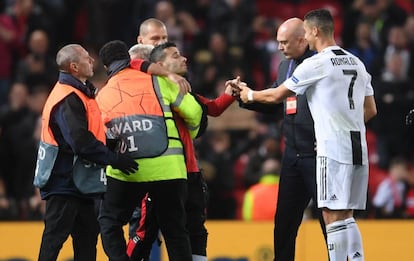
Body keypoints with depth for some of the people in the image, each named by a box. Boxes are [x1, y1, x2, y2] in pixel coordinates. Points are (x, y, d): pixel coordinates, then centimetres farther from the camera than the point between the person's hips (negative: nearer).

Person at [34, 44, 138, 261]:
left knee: (88, 232, 12)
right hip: (64, 181, -10)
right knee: (56, 235, -9)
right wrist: (114, 159, -22)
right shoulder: (68, 100, -18)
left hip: (79, 182, 10)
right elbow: (82, 141, -26)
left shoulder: (81, 93, 16)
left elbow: (88, 134, 21)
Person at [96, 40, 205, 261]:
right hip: (168, 168, -1)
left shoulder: (102, 96, 12)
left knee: (109, 220, 17)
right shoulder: (158, 82, 3)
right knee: (174, 229, 9)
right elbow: (193, 112, 4)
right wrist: (188, 137, 24)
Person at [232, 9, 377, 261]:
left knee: (333, 215, -6)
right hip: (358, 147, 8)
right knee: (346, 216, 12)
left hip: (333, 148, -8)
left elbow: (276, 96, 0)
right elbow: (371, 110, 18)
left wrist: (249, 94, 18)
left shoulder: (316, 64, -8)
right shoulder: (357, 63, 14)